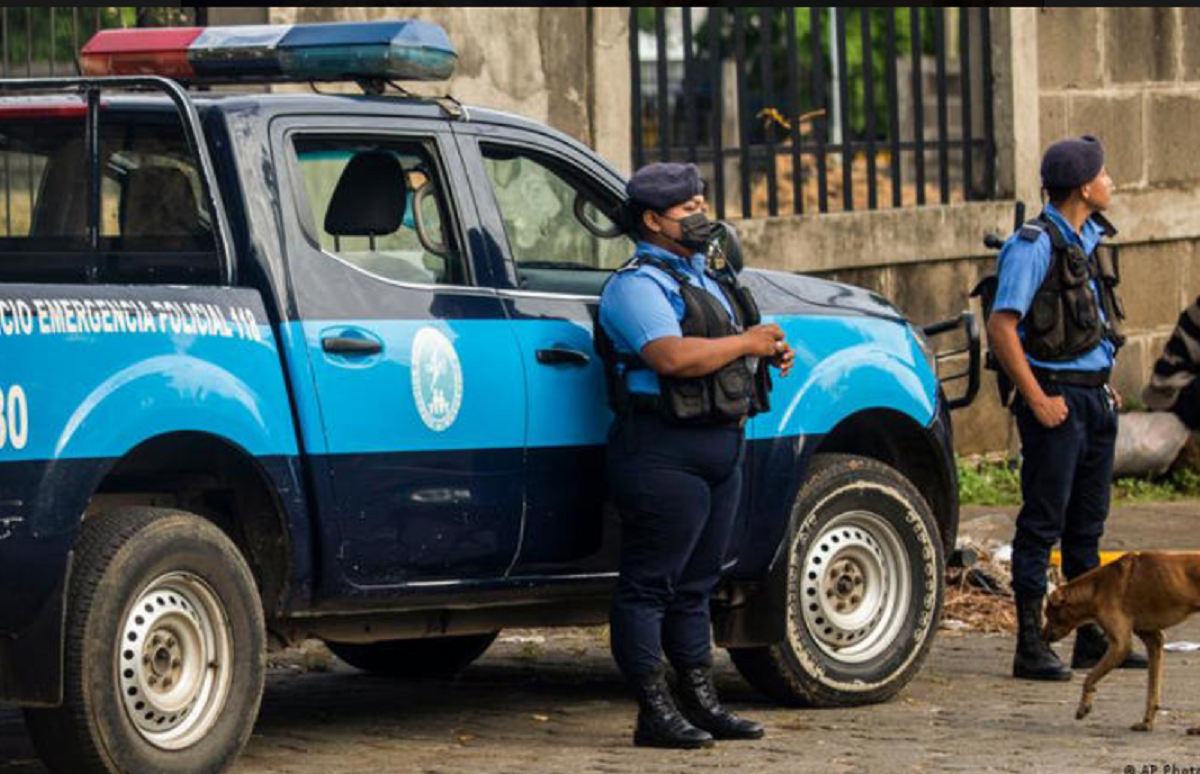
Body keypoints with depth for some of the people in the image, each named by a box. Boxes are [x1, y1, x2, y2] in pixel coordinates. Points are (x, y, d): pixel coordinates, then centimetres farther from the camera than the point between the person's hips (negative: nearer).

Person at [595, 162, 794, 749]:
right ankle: (655, 713, -6)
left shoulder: (703, 277, 20)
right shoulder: (638, 285, -11)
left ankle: (700, 702, 21)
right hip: (664, 452, -10)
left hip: (719, 449, 10)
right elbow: (673, 357, -26)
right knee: (650, 584, -6)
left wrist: (771, 352, 13)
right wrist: (745, 343, -16)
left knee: (695, 583, 15)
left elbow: (719, 352, 34)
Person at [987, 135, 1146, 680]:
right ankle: (1031, 647, -4)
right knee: (1043, 523, -6)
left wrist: (1106, 386, 13)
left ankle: (1093, 640, 20)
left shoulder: (1086, 239, 14)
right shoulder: (1034, 244, -13)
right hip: (1057, 397, -9)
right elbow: (1000, 326, -18)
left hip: (1094, 395, 9)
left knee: (1088, 524, 14)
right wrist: (1037, 400, -19)